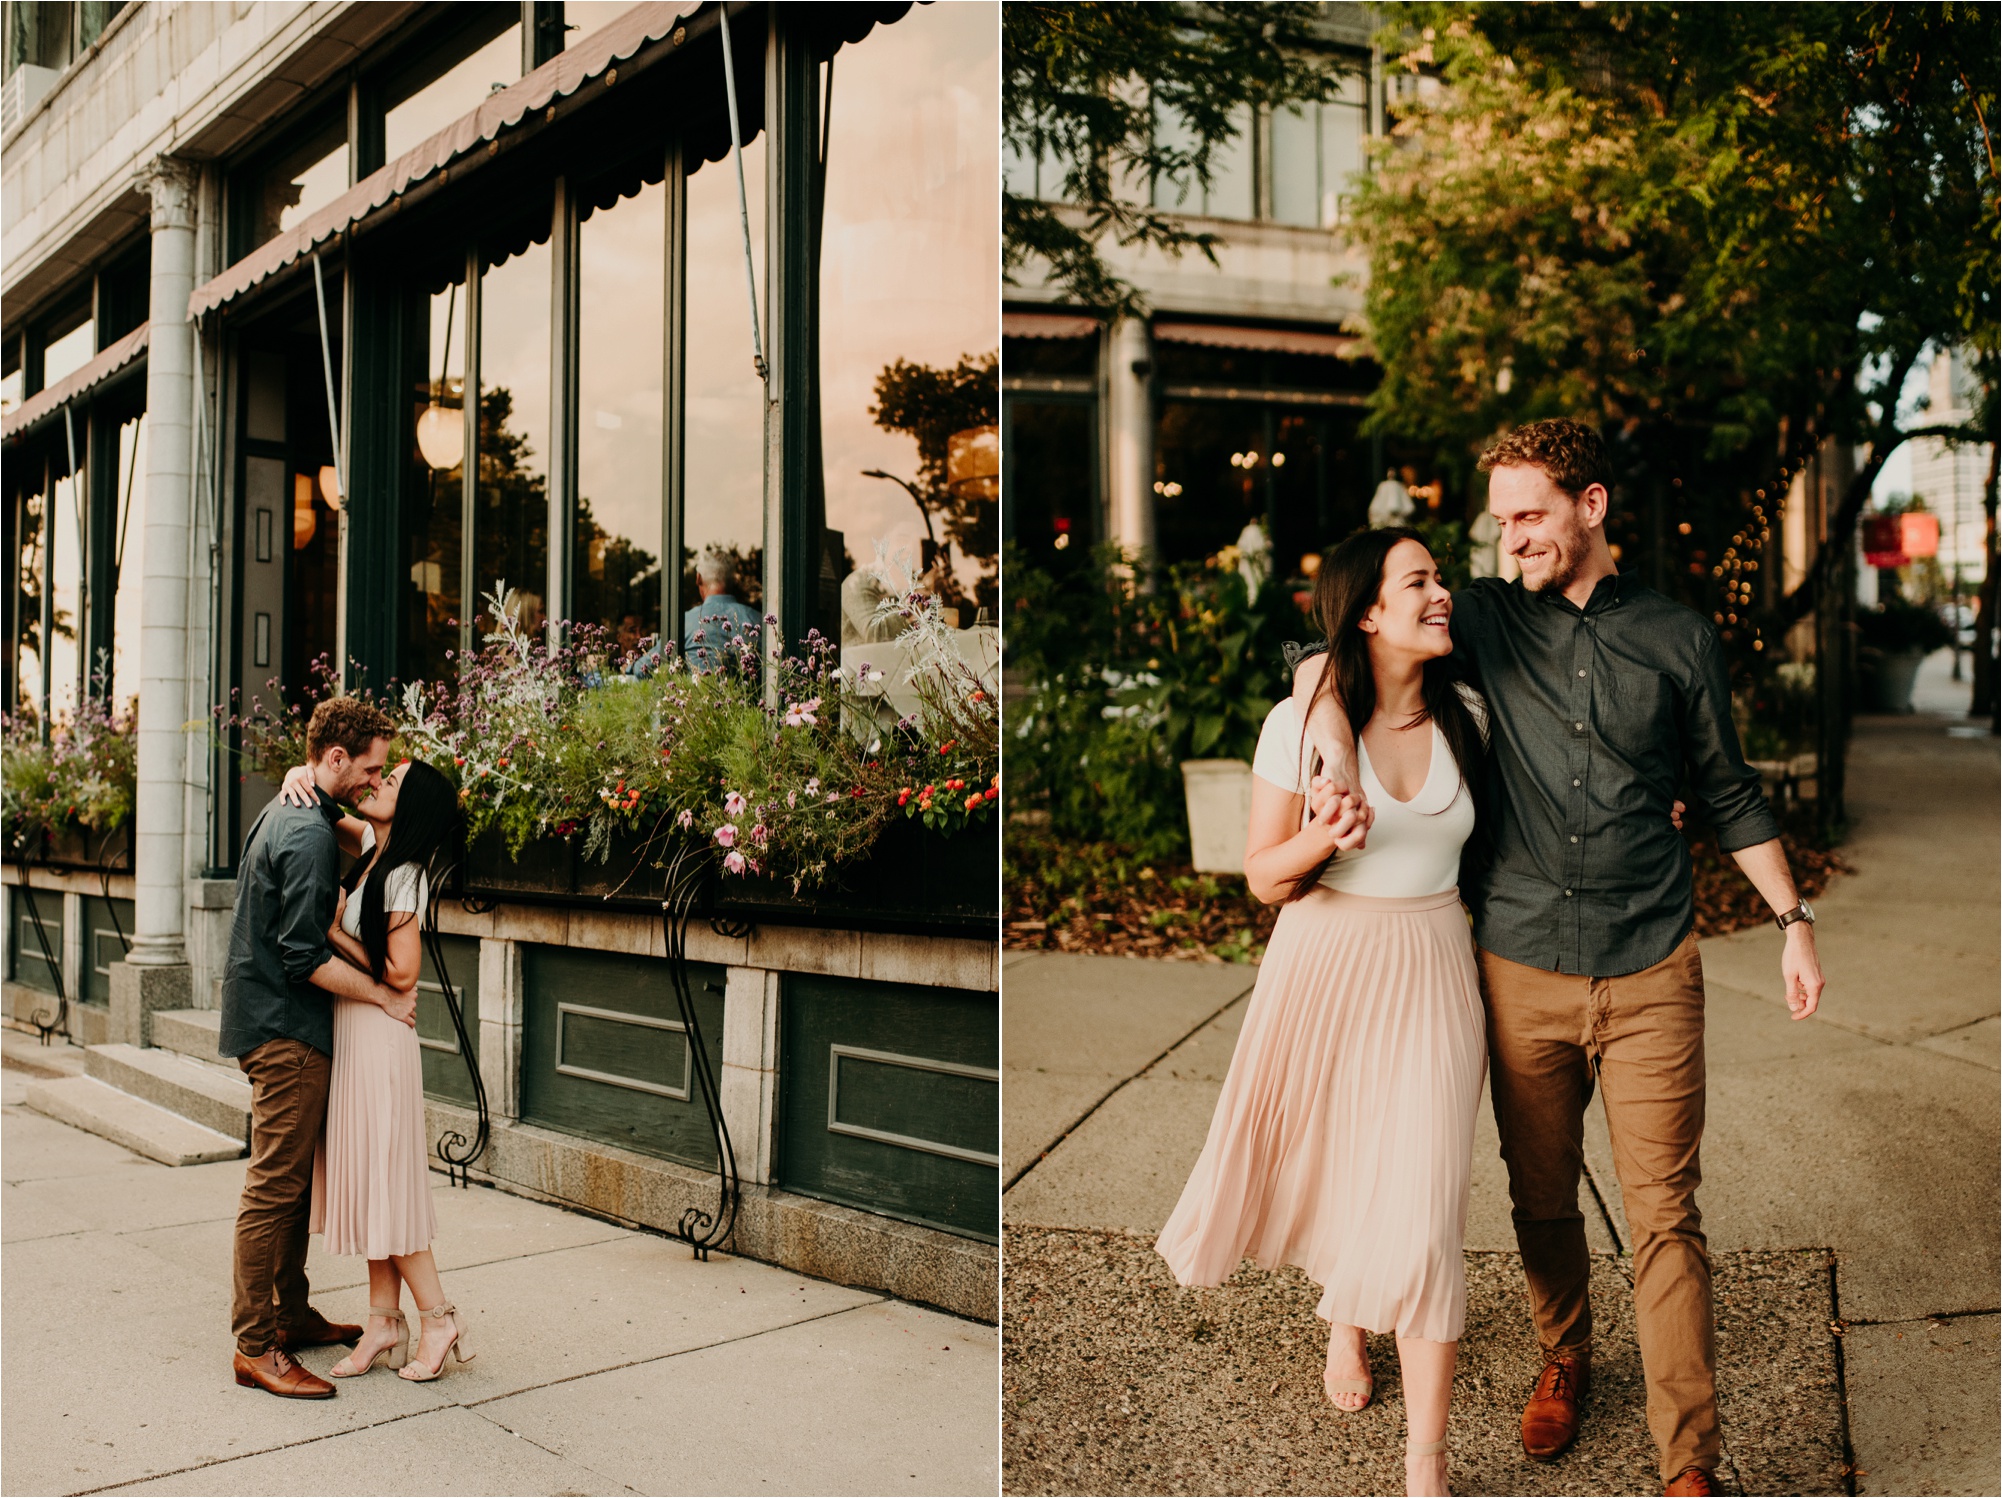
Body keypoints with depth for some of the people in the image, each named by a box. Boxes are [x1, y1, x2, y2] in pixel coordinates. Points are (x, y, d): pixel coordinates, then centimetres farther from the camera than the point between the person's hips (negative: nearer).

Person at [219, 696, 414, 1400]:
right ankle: (257, 1348, 1)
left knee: (294, 1179, 17)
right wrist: (385, 995, -14)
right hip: (287, 1031, -11)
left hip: (275, 1021, 11)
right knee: (275, 1185, -5)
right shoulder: (309, 835, -20)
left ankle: (290, 1311, 27)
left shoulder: (284, 810, 12)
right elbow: (307, 957, -24)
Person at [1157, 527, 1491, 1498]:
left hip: (1430, 978, 1)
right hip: (1322, 972, -1)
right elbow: (1263, 878, -5)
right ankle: (1341, 1313, 51)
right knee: (1326, 1174, 16)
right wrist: (1322, 840, -24)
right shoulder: (1301, 723, -9)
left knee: (1420, 1210, -5)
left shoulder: (1466, 718, 1)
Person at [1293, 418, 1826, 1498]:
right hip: (1522, 971, 1)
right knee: (1541, 1200, 14)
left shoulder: (1680, 639, 5)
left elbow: (1729, 792, 14)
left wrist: (1794, 921, 11)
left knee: (1665, 1215, -2)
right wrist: (1333, 739, -17)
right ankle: (1565, 1362, 40)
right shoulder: (1485, 620, 4)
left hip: (1650, 973, -1)